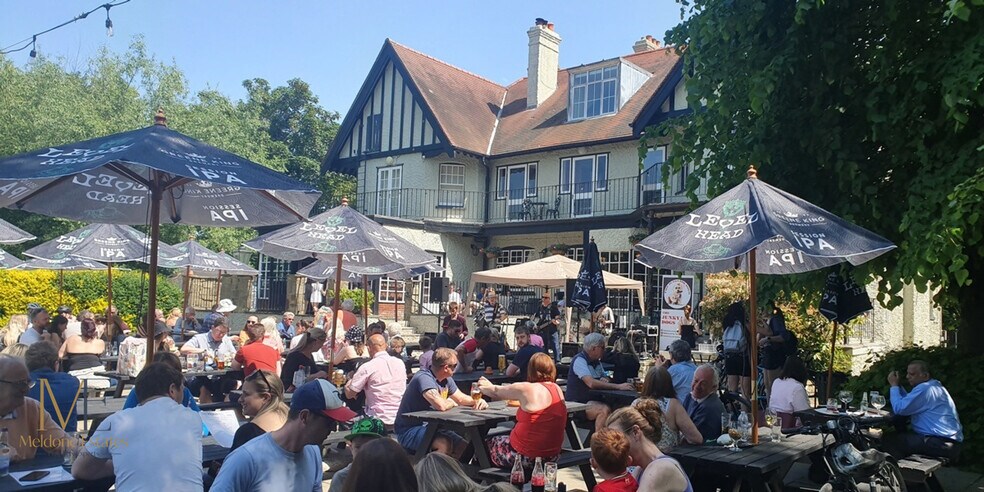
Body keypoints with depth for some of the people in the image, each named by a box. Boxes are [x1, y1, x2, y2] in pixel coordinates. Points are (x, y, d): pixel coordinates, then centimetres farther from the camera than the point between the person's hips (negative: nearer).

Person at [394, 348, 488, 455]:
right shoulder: (424, 378, -24)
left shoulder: (446, 379, 6)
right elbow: (441, 405, -36)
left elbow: (461, 398, 18)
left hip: (429, 427, 9)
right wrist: (451, 403, -13)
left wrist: (477, 401, -3)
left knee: (463, 446, -2)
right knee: (445, 443, -31)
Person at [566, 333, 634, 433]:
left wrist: (604, 380, -1)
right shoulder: (580, 360, -15)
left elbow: (604, 377, 25)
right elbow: (591, 383, -28)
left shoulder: (596, 361, 14)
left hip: (593, 401, 8)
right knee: (604, 410, -32)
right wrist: (618, 386, -28)